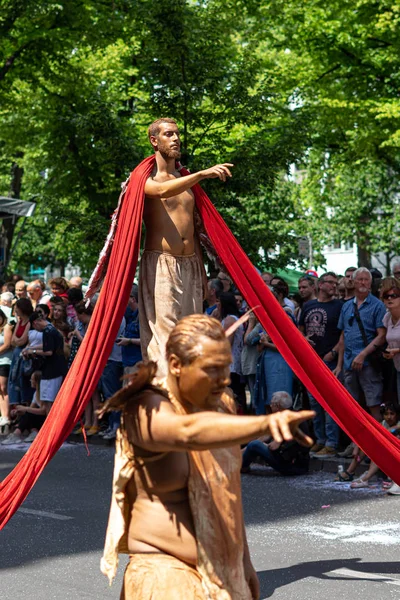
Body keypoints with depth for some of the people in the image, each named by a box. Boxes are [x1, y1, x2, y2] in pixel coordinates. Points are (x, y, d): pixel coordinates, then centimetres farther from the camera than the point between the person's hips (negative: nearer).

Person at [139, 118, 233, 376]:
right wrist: (202, 174, -36)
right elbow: (162, 191, -25)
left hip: (190, 265, 6)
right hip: (160, 265, -6)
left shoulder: (187, 180, 19)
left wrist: (202, 271, 18)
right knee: (163, 333, -11)